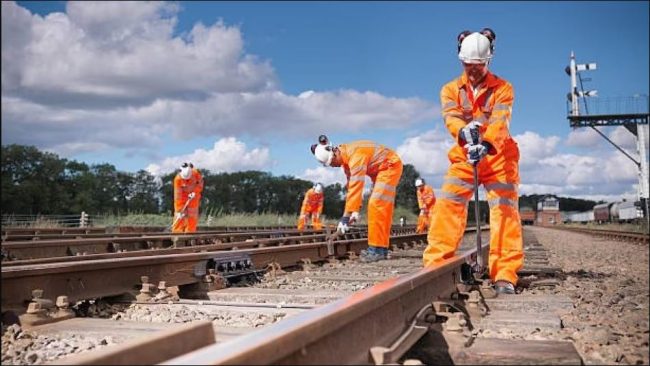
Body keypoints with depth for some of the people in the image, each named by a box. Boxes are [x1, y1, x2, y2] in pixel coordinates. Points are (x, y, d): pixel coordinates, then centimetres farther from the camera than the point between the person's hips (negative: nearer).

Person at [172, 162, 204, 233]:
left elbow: (200, 183, -6)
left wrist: (195, 192, -23)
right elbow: (177, 196, -29)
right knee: (180, 216, -9)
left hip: (193, 196, 2)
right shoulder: (177, 179, -30)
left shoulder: (196, 173, -27)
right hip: (182, 197, -2)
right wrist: (179, 210, -30)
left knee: (192, 216, 1)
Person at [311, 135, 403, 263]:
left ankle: (379, 249, -16)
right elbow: (351, 186, 1)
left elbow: (355, 187, -37)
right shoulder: (345, 158, -3)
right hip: (379, 170, 10)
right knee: (376, 206, 9)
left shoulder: (355, 155, -33)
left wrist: (346, 216, -38)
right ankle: (379, 247, 13)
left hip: (391, 165, -10)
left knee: (377, 205, -17)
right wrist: (355, 210, -5)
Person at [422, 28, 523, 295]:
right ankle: (434, 264, -11)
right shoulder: (451, 89, 4)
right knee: (447, 207, -12)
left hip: (498, 156, -1)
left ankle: (505, 274, -7)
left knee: (505, 210, -9)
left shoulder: (502, 88, -1)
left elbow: (499, 121, -19)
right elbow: (451, 117, -15)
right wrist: (464, 131, -39)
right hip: (464, 157, 1)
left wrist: (486, 143, -40)